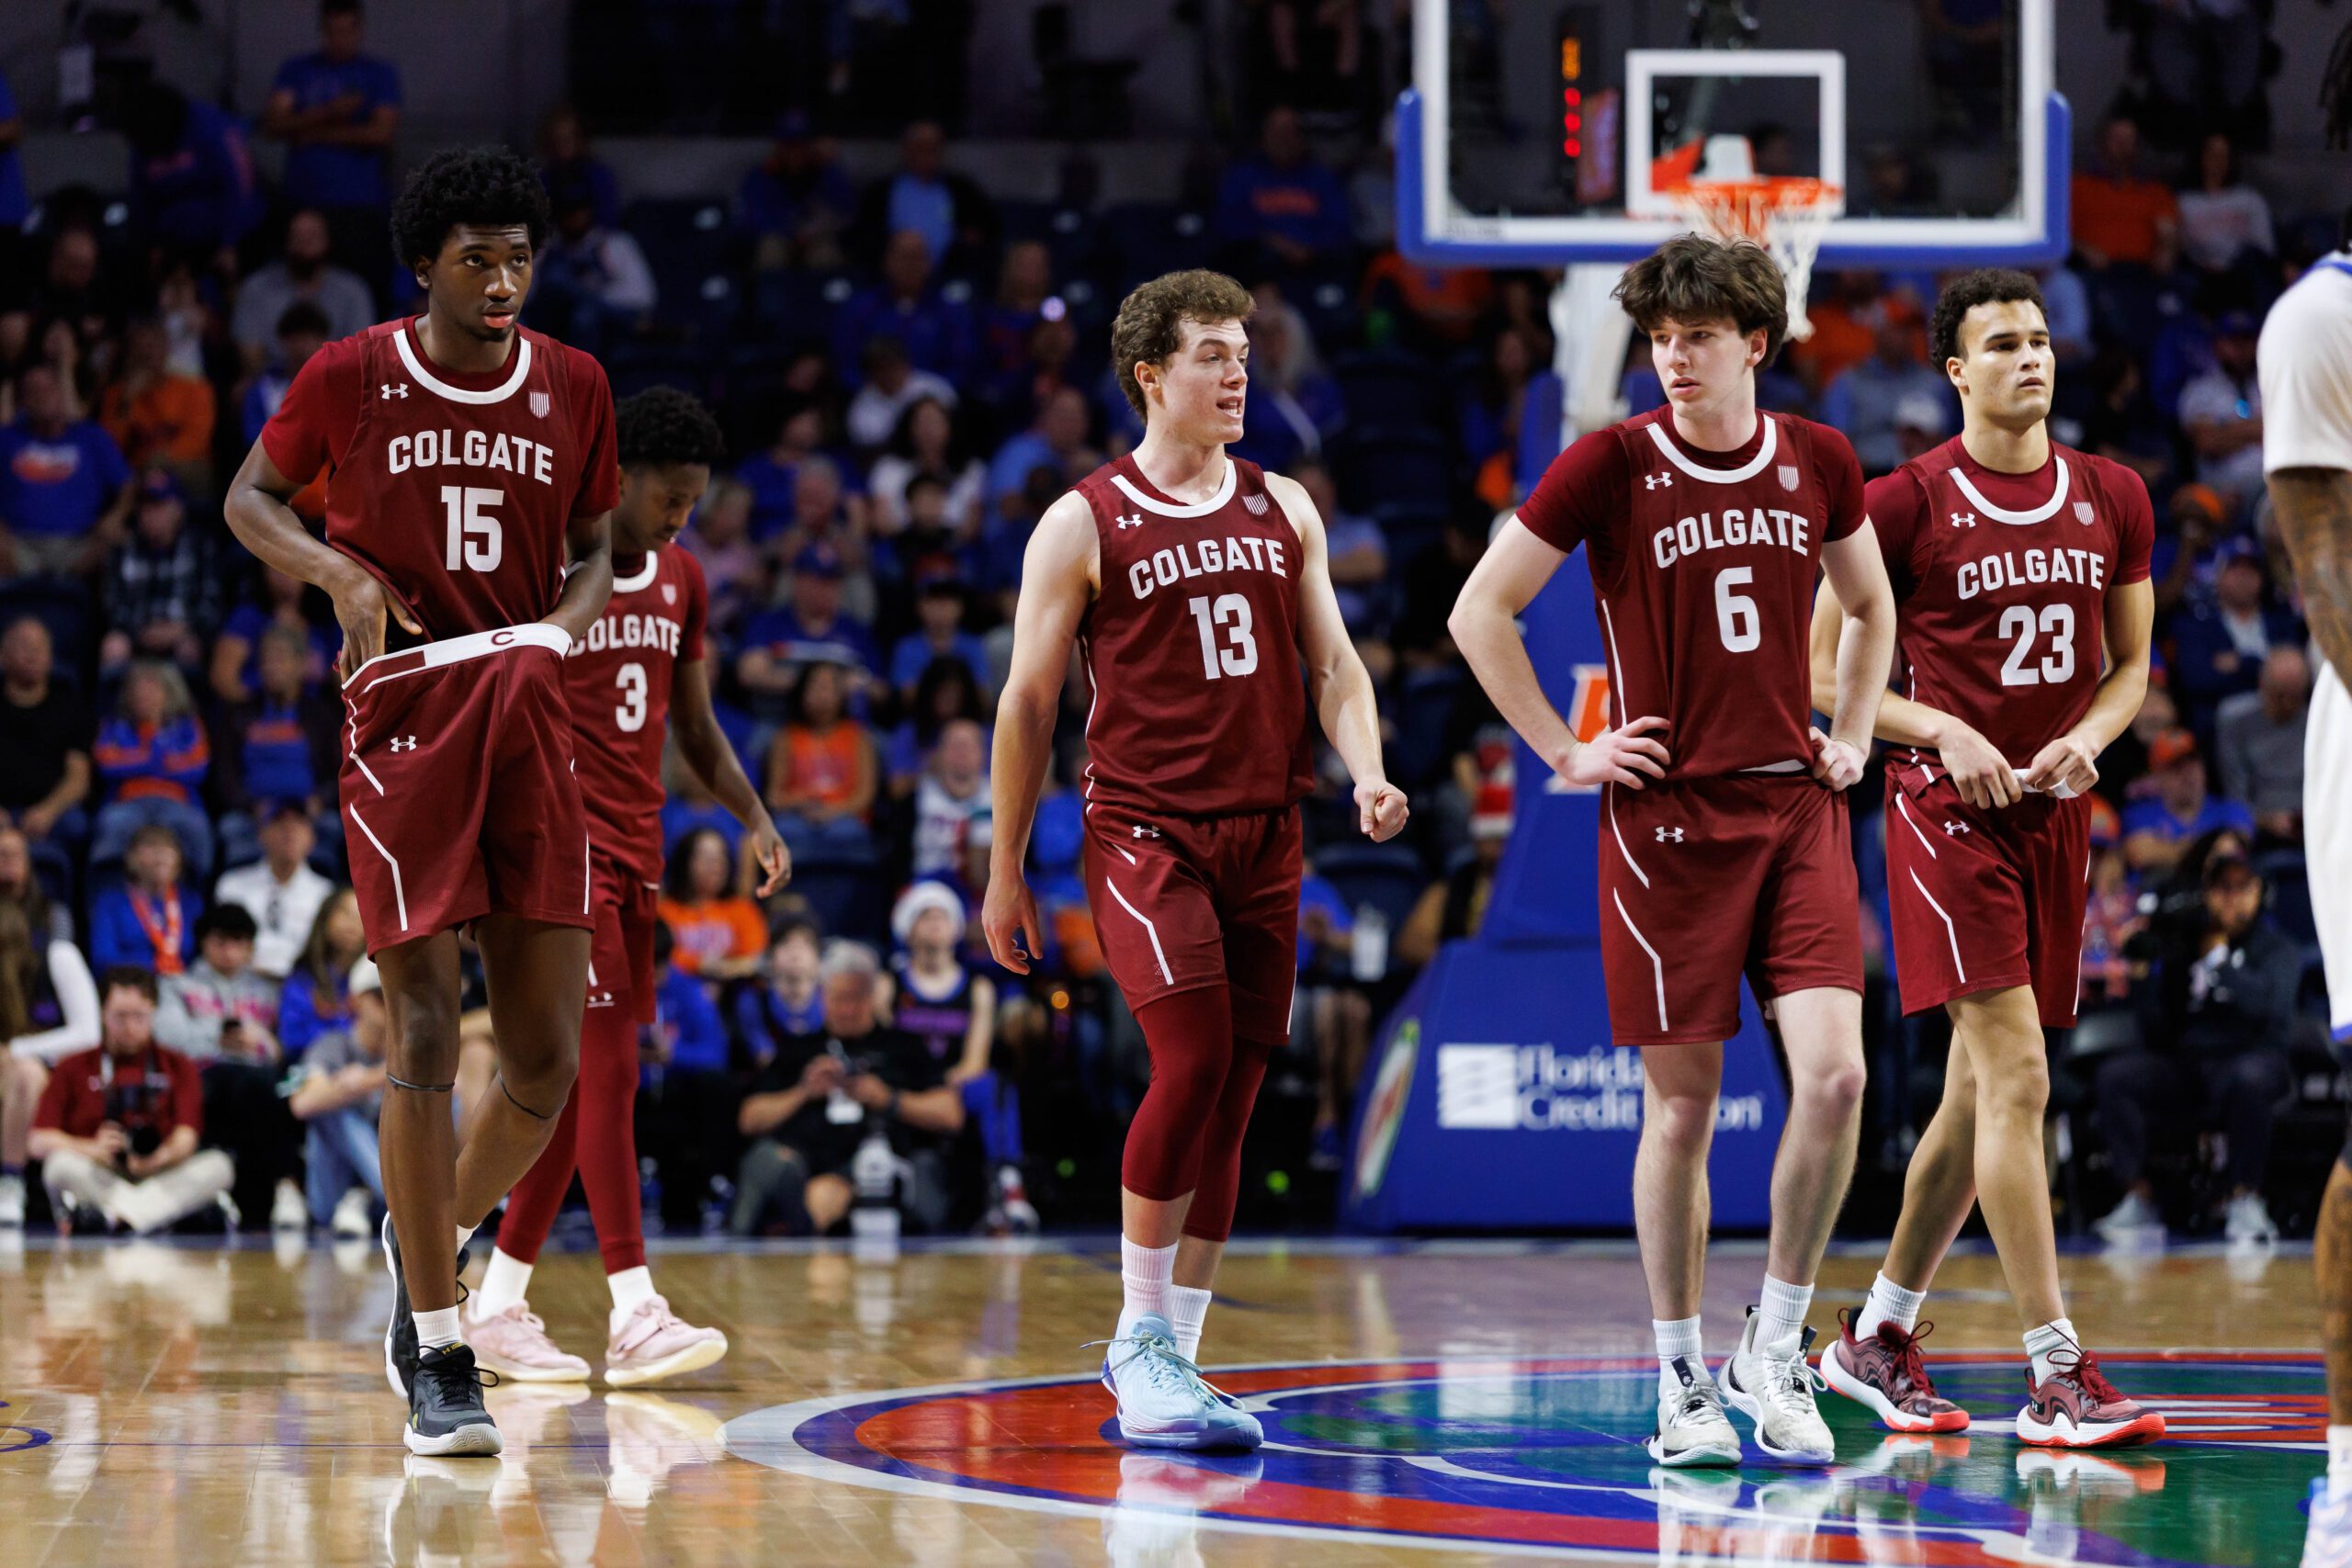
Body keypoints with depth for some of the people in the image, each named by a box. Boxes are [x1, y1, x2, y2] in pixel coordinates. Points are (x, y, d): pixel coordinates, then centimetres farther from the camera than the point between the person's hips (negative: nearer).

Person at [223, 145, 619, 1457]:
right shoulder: (351, 379, -1)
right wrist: (341, 571, -7)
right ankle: (439, 1360, -3)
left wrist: (566, 619, -3)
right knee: (426, 1039, -9)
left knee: (550, 1063, -1)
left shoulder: (574, 387, 7)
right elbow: (251, 499, 12)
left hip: (532, 728, 3)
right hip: (403, 725, -3)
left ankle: (436, 1239, 28)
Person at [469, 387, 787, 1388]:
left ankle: (498, 1307, 13)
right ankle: (633, 1315, -17)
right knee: (608, 1064, -14)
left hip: (635, 847, 7)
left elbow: (693, 723, 20)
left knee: (582, 1081, 7)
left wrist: (753, 817, 6)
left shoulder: (681, 580, 12)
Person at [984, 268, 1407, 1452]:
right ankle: (1141, 1335, -9)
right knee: (1193, 1057, -20)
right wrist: (1005, 868, 2)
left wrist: (1367, 775, -5)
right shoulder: (1083, 524, -1)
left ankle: (1170, 1356, 13)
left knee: (1234, 1089, 4)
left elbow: (1332, 662, 14)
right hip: (1143, 826, -5)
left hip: (1265, 831, 5)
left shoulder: (1281, 510, 13)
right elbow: (1028, 700, 2)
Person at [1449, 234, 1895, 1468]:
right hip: (1668, 812, -3)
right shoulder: (1611, 466, -5)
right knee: (1681, 1101, 0)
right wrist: (1564, 752, -3)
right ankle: (1682, 1381, 12)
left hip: (1796, 808, 3)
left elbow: (1870, 605, 24)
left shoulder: (1817, 463, 6)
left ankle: (1774, 1346, 5)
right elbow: (1479, 612, -1)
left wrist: (1852, 740, 13)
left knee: (1834, 1075, -12)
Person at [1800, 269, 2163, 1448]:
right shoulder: (1904, 503, -6)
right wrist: (1943, 733, -14)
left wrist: (2089, 735, -6)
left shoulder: (2114, 500, 8)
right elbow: (1824, 669, -2)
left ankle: (1876, 1339, 26)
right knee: (2017, 1077, -15)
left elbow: (2131, 665, 15)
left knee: (1979, 1095, 11)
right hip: (1949, 809, -6)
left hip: (2054, 810, 6)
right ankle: (2056, 1376, -16)